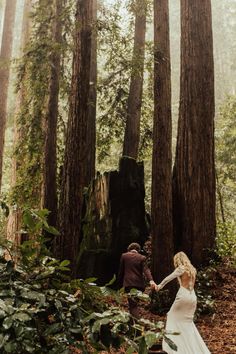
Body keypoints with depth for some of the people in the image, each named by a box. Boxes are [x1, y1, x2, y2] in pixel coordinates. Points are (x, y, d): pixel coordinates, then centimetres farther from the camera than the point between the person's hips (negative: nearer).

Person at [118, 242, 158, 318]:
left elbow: (121, 270, 8)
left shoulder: (124, 256, 4)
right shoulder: (142, 258, 3)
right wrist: (151, 280, -21)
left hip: (128, 283, -1)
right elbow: (146, 270, -11)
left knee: (133, 304, -2)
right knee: (134, 304, 14)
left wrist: (121, 281, 17)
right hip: (139, 283, 1)